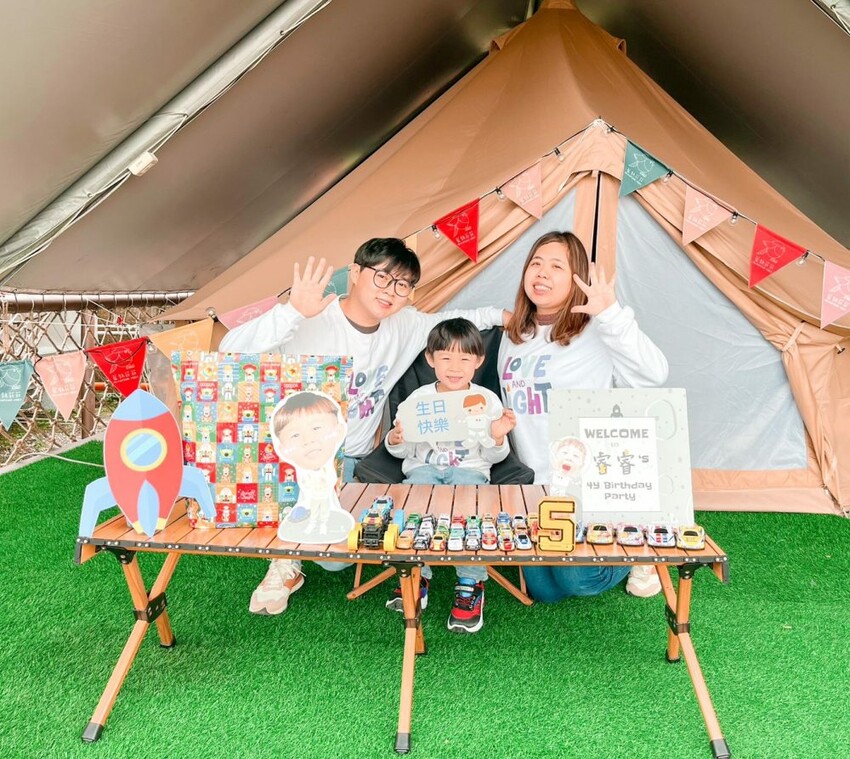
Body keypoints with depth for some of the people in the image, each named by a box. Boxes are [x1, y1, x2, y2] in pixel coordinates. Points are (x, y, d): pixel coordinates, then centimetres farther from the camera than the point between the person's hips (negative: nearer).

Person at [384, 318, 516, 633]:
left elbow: (493, 457, 8)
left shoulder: (487, 400, 6)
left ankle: (471, 584, -24)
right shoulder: (419, 398, 7)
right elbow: (404, 451, 11)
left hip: (470, 468, -1)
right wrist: (395, 440, -13)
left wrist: (497, 438, -13)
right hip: (423, 466, 1)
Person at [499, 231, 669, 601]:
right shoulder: (512, 337, 10)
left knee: (576, 579, -13)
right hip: (535, 486, 6)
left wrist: (611, 314, -34)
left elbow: (653, 375, -28)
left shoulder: (596, 332, -11)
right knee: (543, 590, 2)